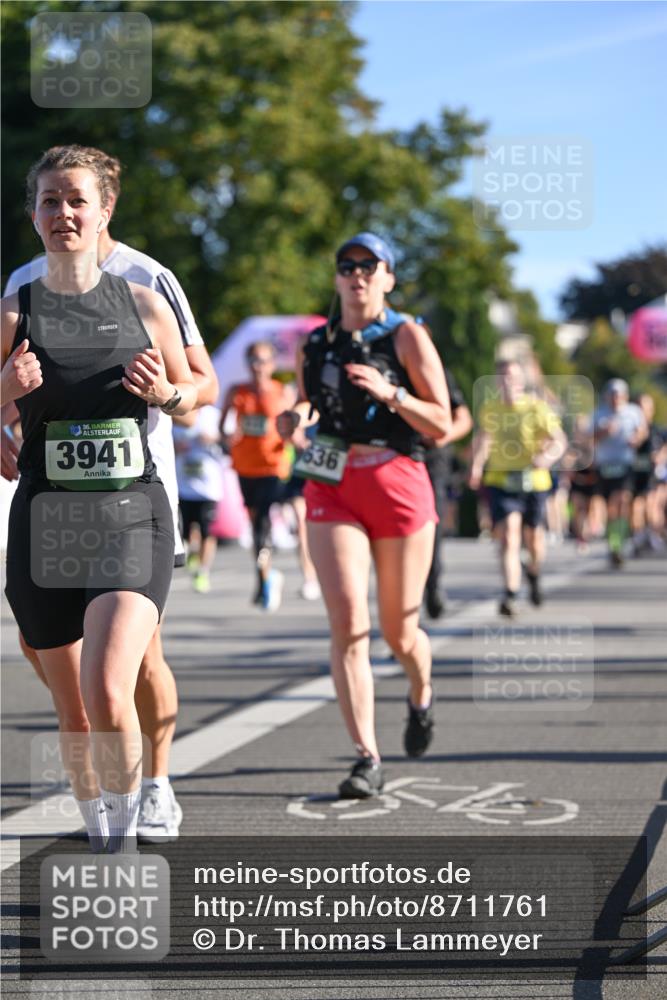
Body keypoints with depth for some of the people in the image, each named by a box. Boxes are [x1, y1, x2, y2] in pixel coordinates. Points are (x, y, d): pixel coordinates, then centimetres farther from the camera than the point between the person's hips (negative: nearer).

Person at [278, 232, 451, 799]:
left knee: (400, 632, 8)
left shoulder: (406, 336, 0)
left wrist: (389, 393, -19)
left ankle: (421, 696, 43)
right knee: (347, 622, -15)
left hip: (399, 485, -2)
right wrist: (293, 420, 1)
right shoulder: (314, 345, 11)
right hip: (333, 491, 2)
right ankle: (367, 758, -14)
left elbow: (442, 424, -3)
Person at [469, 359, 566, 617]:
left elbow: (559, 440, -12)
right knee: (508, 536, -18)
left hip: (533, 482, 0)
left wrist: (548, 457, -33)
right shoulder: (488, 408, 4)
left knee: (533, 540, 12)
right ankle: (510, 595, -25)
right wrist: (476, 466, 13)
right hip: (500, 481, 0)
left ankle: (533, 575, 46)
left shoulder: (537, 407, -7)